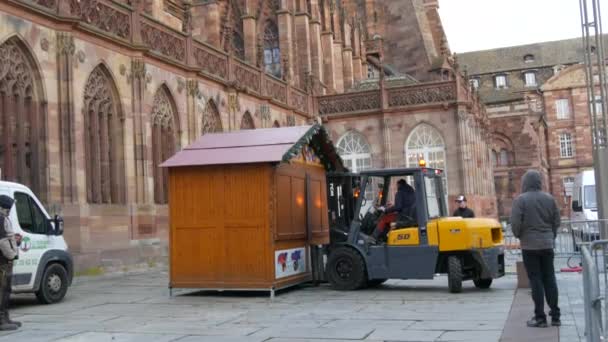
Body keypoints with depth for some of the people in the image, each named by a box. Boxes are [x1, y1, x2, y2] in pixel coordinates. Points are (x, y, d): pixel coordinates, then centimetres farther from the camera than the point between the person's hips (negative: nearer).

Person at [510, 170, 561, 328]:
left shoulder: (521, 199, -10)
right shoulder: (549, 198, 4)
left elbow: (515, 223, -14)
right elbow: (557, 221, 7)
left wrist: (519, 236, 5)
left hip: (530, 245, -4)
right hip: (547, 244, 4)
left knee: (536, 280, 0)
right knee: (549, 279, 11)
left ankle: (540, 317, 1)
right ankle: (555, 316, 14)